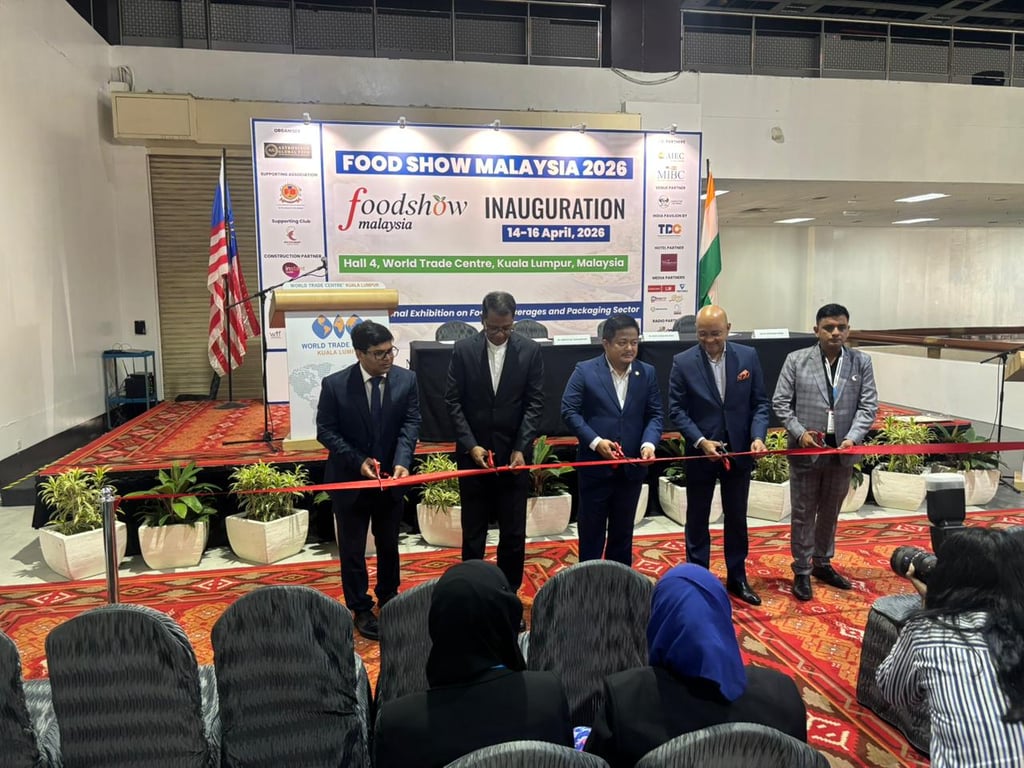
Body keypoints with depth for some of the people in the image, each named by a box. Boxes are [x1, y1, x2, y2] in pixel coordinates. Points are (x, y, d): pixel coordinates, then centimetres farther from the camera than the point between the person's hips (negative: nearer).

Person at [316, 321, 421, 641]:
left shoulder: (406, 379, -9)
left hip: (390, 476, 3)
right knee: (352, 549, 10)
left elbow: (410, 423, -10)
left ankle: (388, 598, 42)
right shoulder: (334, 385, -15)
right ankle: (361, 609, 28)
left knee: (389, 543, 20)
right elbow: (326, 431, -11)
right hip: (349, 478, -2)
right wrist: (358, 460, -21)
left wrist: (402, 461, -26)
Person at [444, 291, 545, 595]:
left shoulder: (530, 350, -2)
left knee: (514, 533, 8)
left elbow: (535, 403, -4)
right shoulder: (463, 350, -3)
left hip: (514, 454, 0)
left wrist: (521, 449, -13)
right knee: (473, 532, 11)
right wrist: (470, 445, -13)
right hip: (473, 454, 0)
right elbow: (453, 402, -4)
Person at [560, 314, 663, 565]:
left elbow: (654, 414, 3)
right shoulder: (585, 371, -7)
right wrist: (595, 441, -19)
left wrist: (649, 443, -15)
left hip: (632, 466, 3)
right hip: (594, 466, -3)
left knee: (623, 531, 16)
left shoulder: (647, 373, 3)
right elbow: (569, 411, -9)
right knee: (591, 530, 9)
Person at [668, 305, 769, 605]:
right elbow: (677, 409, -9)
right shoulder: (683, 362, -9)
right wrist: (701, 441, -20)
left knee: (737, 518, 15)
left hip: (739, 451, 2)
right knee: (697, 519, 11)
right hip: (700, 452, -2)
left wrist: (758, 436, -13)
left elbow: (760, 402, 2)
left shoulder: (748, 356, -2)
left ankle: (737, 578, 31)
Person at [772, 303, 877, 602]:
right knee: (803, 513, 6)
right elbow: (780, 402, -3)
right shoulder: (796, 360, -4)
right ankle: (801, 571, 18)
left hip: (842, 451, 3)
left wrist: (852, 437, -14)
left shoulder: (861, 362, 1)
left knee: (830, 512, 17)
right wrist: (800, 433, -14)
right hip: (806, 450, -2)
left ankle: (822, 564, 34)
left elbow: (868, 405, 0)